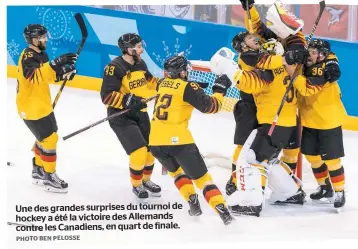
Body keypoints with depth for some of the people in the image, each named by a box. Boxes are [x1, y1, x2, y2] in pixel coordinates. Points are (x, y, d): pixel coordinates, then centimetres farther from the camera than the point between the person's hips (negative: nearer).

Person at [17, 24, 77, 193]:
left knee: (44, 138, 20)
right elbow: (35, 76, -40)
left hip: (42, 105, 10)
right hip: (31, 107, -10)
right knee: (49, 139, -7)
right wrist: (55, 64, -50)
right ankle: (49, 178, 4)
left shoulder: (40, 54, 7)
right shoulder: (28, 56, -22)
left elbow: (48, 75, 18)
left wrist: (64, 73, 0)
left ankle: (38, 171, 36)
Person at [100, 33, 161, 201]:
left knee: (151, 148, 12)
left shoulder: (140, 63, 2)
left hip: (139, 113, 8)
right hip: (120, 116, -8)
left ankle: (146, 180, 39)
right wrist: (127, 101, -33)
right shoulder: (114, 68, -22)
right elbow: (107, 96, -25)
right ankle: (136, 185, 11)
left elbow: (150, 82, 18)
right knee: (139, 151, -14)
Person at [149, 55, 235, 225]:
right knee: (201, 176, 3)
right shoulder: (187, 88, -6)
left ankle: (193, 203, 18)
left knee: (176, 170, 30)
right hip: (178, 140, -5)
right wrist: (219, 90, 5)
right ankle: (223, 211, -8)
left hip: (155, 141, 5)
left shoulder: (162, 84, 13)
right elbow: (209, 106, -9)